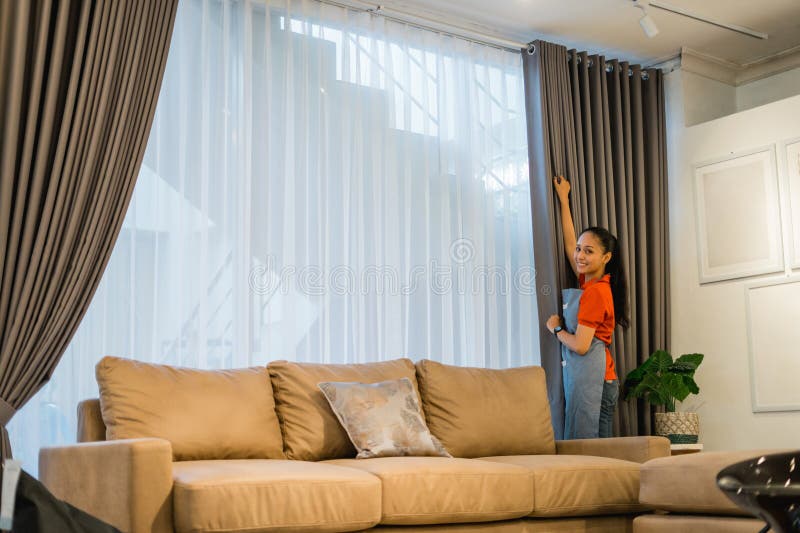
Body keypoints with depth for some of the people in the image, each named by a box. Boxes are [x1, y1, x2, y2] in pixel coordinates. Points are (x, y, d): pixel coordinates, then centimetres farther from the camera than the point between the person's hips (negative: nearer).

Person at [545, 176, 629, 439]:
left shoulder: (595, 292, -13)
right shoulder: (590, 282, 12)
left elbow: (580, 345, -17)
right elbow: (569, 245, 24)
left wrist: (556, 328, 1)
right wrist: (563, 199, 30)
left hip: (591, 377, -9)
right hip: (582, 375, 9)